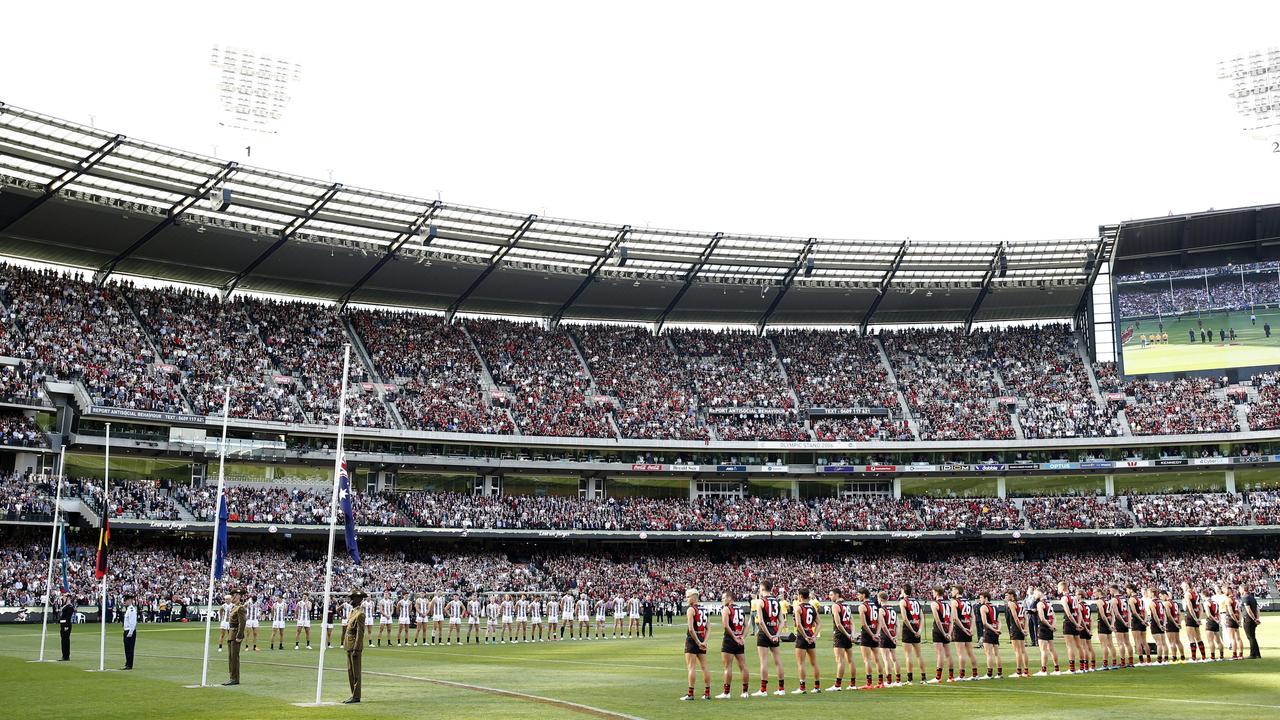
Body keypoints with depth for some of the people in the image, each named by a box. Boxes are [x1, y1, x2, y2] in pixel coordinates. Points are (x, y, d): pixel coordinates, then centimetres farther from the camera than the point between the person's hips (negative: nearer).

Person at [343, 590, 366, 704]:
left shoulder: (360, 614, -15)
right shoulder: (353, 611, 15)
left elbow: (360, 633, -19)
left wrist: (355, 649, -21)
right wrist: (348, 647, 18)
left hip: (355, 647, -10)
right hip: (349, 647, 10)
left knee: (356, 672, -4)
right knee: (350, 672, 13)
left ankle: (356, 697, 0)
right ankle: (353, 695, 20)